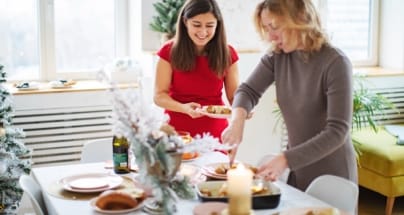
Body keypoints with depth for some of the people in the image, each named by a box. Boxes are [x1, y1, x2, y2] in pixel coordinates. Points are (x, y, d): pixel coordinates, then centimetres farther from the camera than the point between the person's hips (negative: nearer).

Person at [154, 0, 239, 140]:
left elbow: (234, 95, 1)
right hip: (177, 131, -1)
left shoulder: (227, 53, -2)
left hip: (215, 132, 1)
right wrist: (184, 108, -28)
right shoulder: (169, 51, -7)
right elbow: (159, 95, -9)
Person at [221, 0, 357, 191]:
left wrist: (286, 159, -33)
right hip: (297, 172, 5)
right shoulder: (277, 57, -3)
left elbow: (337, 131, -24)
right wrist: (237, 121, -22)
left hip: (331, 176, -5)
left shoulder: (335, 63, -21)